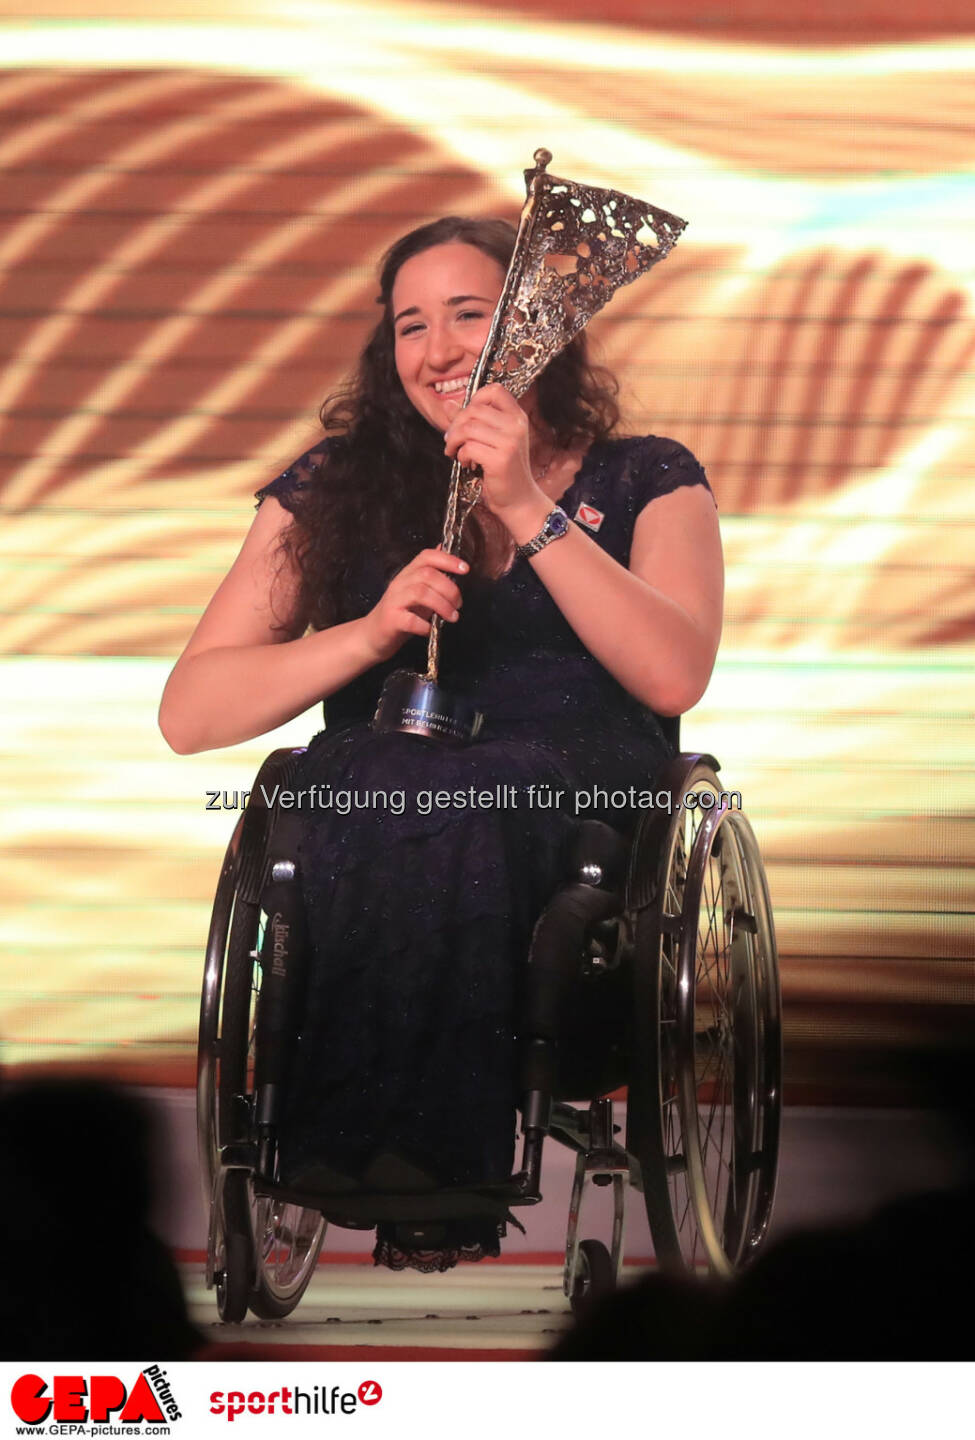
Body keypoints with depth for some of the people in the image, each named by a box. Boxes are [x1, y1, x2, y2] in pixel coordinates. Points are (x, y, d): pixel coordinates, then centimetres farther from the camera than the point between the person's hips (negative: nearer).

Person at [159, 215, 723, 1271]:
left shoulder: (644, 482, 14)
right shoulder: (332, 489, 17)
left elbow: (675, 674, -7)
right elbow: (188, 715, 8)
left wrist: (528, 510, -9)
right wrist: (371, 634, -7)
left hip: (577, 813, -1)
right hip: (373, 802, 2)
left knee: (460, 805, -38)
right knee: (392, 786, -37)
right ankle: (436, 1192, -42)